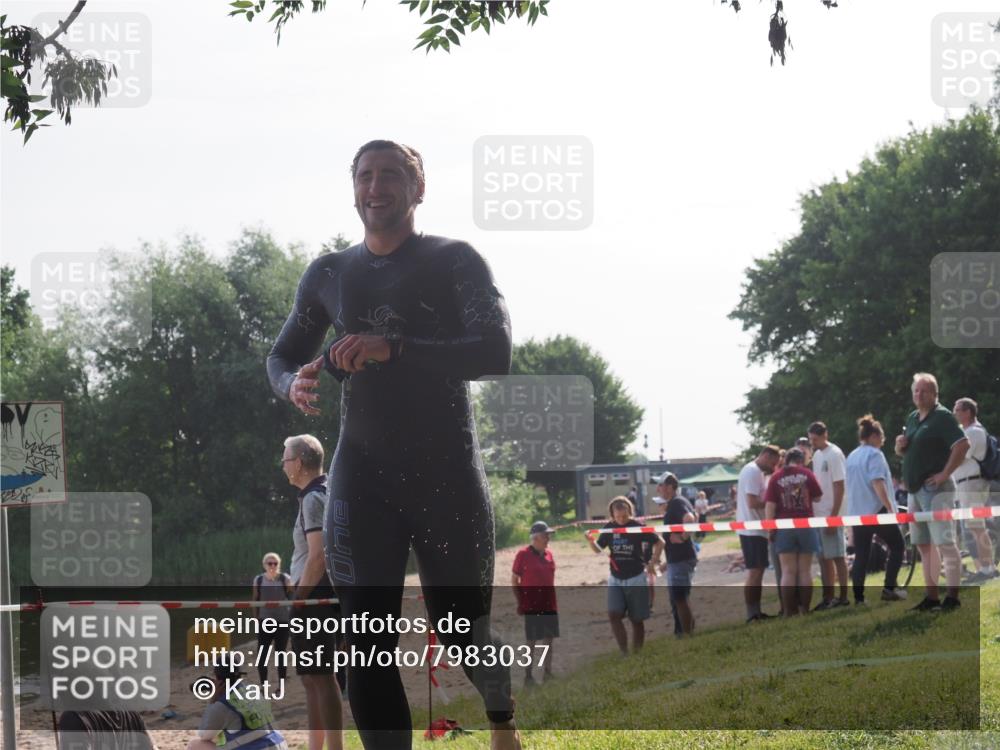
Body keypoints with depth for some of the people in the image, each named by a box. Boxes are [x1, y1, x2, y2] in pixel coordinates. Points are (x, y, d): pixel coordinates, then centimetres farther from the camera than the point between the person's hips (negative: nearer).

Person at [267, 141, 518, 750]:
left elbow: (495, 353, -17)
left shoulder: (455, 261, -3)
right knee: (368, 643, -9)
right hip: (363, 475, 3)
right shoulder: (328, 275, 10)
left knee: (462, 631, 9)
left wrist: (394, 347, -29)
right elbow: (282, 357, 20)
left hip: (449, 474, -3)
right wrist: (294, 384, -7)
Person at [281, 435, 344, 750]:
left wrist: (296, 600, -16)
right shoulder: (327, 494, 16)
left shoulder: (314, 499, -13)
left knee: (320, 677, -11)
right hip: (320, 597, 10)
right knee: (312, 677, 15)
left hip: (314, 597, -10)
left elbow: (317, 557, -21)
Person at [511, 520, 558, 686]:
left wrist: (553, 600, 15)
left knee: (548, 638, 8)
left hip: (549, 604, 6)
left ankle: (547, 673, 16)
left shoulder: (548, 554, 8)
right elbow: (514, 580, -5)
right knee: (531, 641, -3)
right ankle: (528, 676, 3)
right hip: (531, 605, -6)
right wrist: (520, 602, -9)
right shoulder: (523, 555, -9)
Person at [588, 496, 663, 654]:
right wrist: (591, 541, -14)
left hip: (636, 579, -3)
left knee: (637, 619, 4)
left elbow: (659, 542, -1)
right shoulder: (609, 528, -1)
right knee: (614, 615, -13)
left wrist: (651, 563, -7)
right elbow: (598, 550, 7)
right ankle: (624, 653, -9)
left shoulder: (638, 527, -10)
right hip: (615, 579, 3)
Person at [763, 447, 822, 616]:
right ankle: (805, 609, 6)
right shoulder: (806, 474, -1)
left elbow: (769, 505, -6)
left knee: (788, 571, 2)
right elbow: (817, 497, 8)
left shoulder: (776, 477, -2)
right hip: (805, 526, 0)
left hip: (784, 528, 0)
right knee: (805, 571, 7)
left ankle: (789, 611, -1)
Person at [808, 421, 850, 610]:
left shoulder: (834, 455, -12)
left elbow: (839, 487, -15)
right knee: (824, 558, 11)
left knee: (838, 556, -3)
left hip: (831, 515, -8)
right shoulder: (817, 455, 13)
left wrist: (833, 516, -18)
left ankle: (843, 597, 1)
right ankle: (828, 597, 16)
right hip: (817, 515, 8)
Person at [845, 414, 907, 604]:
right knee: (897, 545, 8)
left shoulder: (851, 457, 16)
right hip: (876, 510, -7)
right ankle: (889, 588, -1)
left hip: (856, 511, 7)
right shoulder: (874, 455, -9)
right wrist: (890, 508, -20)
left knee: (861, 555, 5)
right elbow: (878, 483, -19)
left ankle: (858, 598, -2)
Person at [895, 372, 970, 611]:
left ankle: (952, 597, -11)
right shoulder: (912, 418, 17)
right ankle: (931, 596, 15)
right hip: (914, 490, 9)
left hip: (936, 489, -9)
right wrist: (900, 446, 4)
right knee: (924, 545, 10)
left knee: (944, 542, -11)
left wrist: (945, 473, -19)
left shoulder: (942, 417, -9)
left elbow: (963, 444, -20)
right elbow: (905, 452, 28)